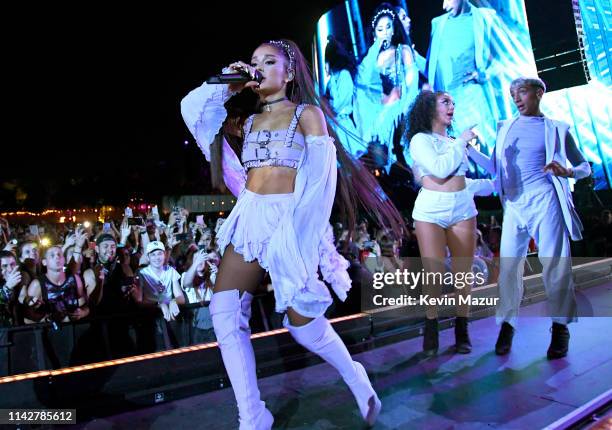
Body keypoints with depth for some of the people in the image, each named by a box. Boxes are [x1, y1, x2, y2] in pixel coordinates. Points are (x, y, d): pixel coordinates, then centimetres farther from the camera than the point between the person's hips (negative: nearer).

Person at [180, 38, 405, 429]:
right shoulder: (249, 121, 17)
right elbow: (193, 107, 17)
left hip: (290, 219, -5)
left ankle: (356, 378, 27)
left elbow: (320, 172, -8)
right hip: (250, 217, 6)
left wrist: (300, 226, -16)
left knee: (301, 318, -3)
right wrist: (227, 87, 10)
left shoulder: (307, 112, 3)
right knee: (224, 311, -6)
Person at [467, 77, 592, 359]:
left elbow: (585, 167, 11)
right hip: (514, 204, 3)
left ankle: (560, 328, 9)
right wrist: (469, 149, 7)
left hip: (545, 200, -2)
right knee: (509, 265, -2)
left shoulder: (556, 129, 8)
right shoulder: (505, 127, 17)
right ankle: (507, 325, 7)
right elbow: (495, 167, 17)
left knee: (555, 263, -3)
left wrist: (567, 172, -11)